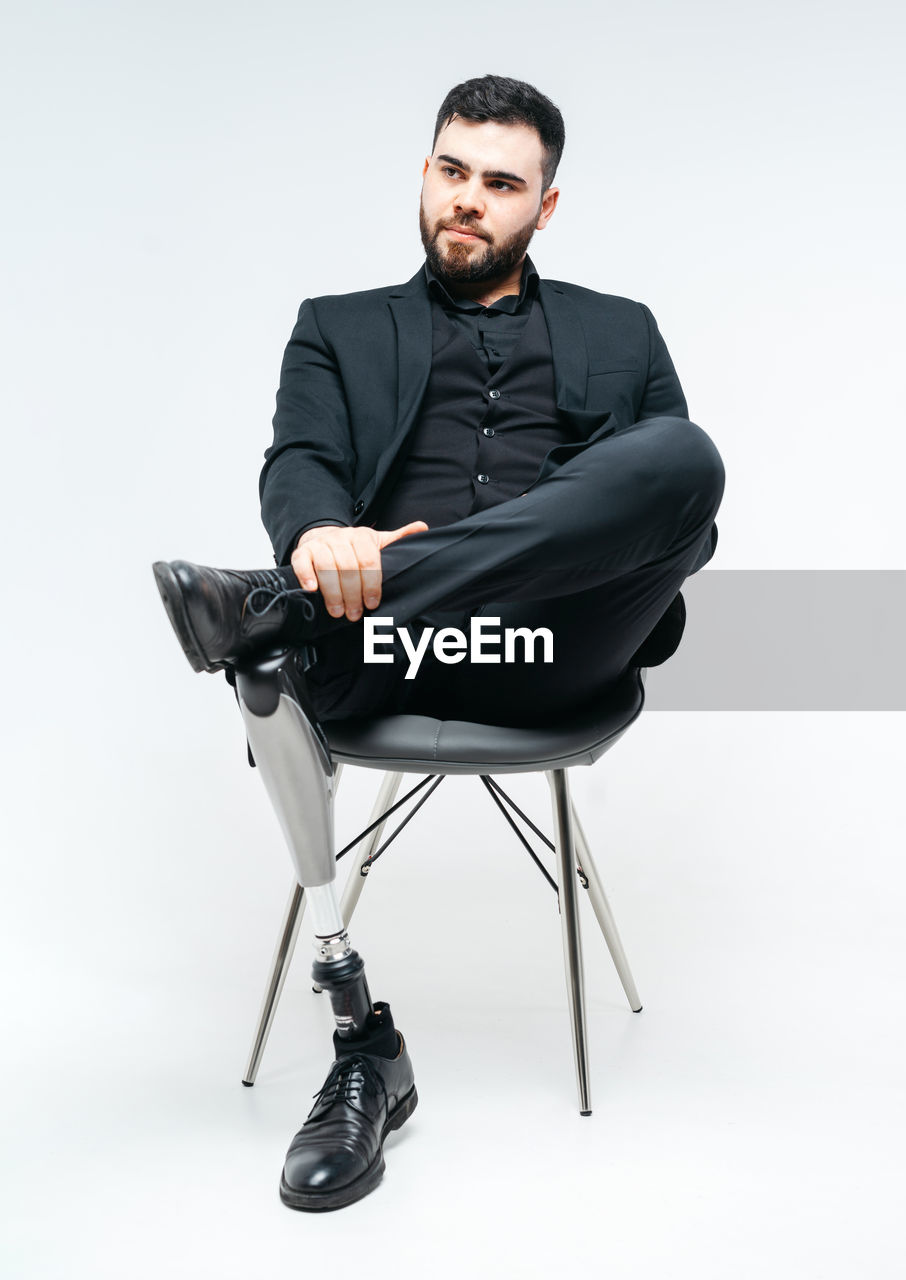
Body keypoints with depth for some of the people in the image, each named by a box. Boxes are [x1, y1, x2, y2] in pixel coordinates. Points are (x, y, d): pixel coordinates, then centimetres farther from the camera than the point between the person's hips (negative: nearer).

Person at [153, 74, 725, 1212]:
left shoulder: (620, 332, 26)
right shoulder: (339, 329, 24)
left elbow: (688, 497, 16)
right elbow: (298, 464, 5)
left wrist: (649, 575, -9)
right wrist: (320, 536, -21)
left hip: (559, 644, 0)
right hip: (396, 643, 1)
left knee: (683, 453, -27)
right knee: (269, 654, -33)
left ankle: (286, 607, -34)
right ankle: (361, 1043, -20)